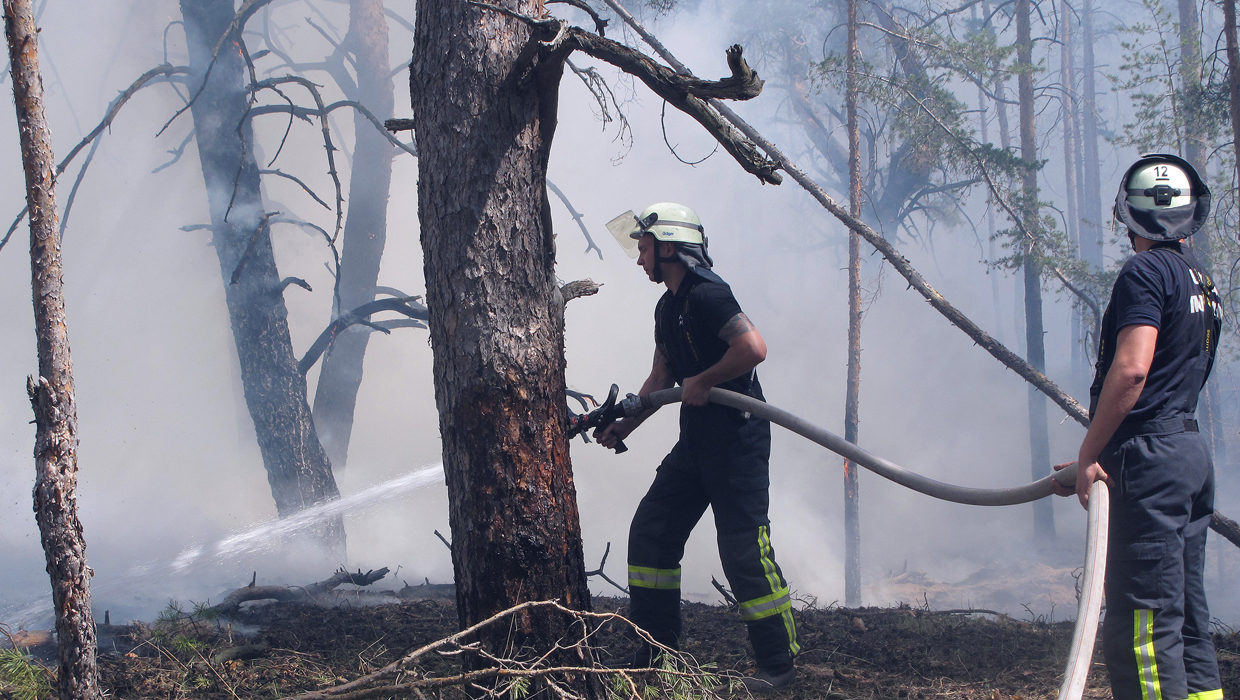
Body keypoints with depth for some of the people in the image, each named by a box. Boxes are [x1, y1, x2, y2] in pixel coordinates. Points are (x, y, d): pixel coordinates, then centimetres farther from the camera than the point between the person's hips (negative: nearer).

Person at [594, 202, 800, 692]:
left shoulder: (707, 293, -16)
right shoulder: (668, 308, 15)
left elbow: (753, 348, -28)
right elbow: (661, 380, 23)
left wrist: (702, 382, -17)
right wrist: (623, 426, 17)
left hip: (737, 440, -10)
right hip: (696, 443, 10)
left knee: (744, 550, -8)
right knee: (651, 533, 9)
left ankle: (779, 664, 1)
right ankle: (656, 653, 16)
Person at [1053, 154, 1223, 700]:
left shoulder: (1146, 273, -9)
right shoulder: (1202, 284, 20)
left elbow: (1131, 371, -21)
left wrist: (1089, 455, -16)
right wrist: (1097, 459, 24)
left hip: (1149, 460, -10)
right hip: (1191, 452, 10)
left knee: (1142, 621, -11)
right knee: (1188, 617, 11)